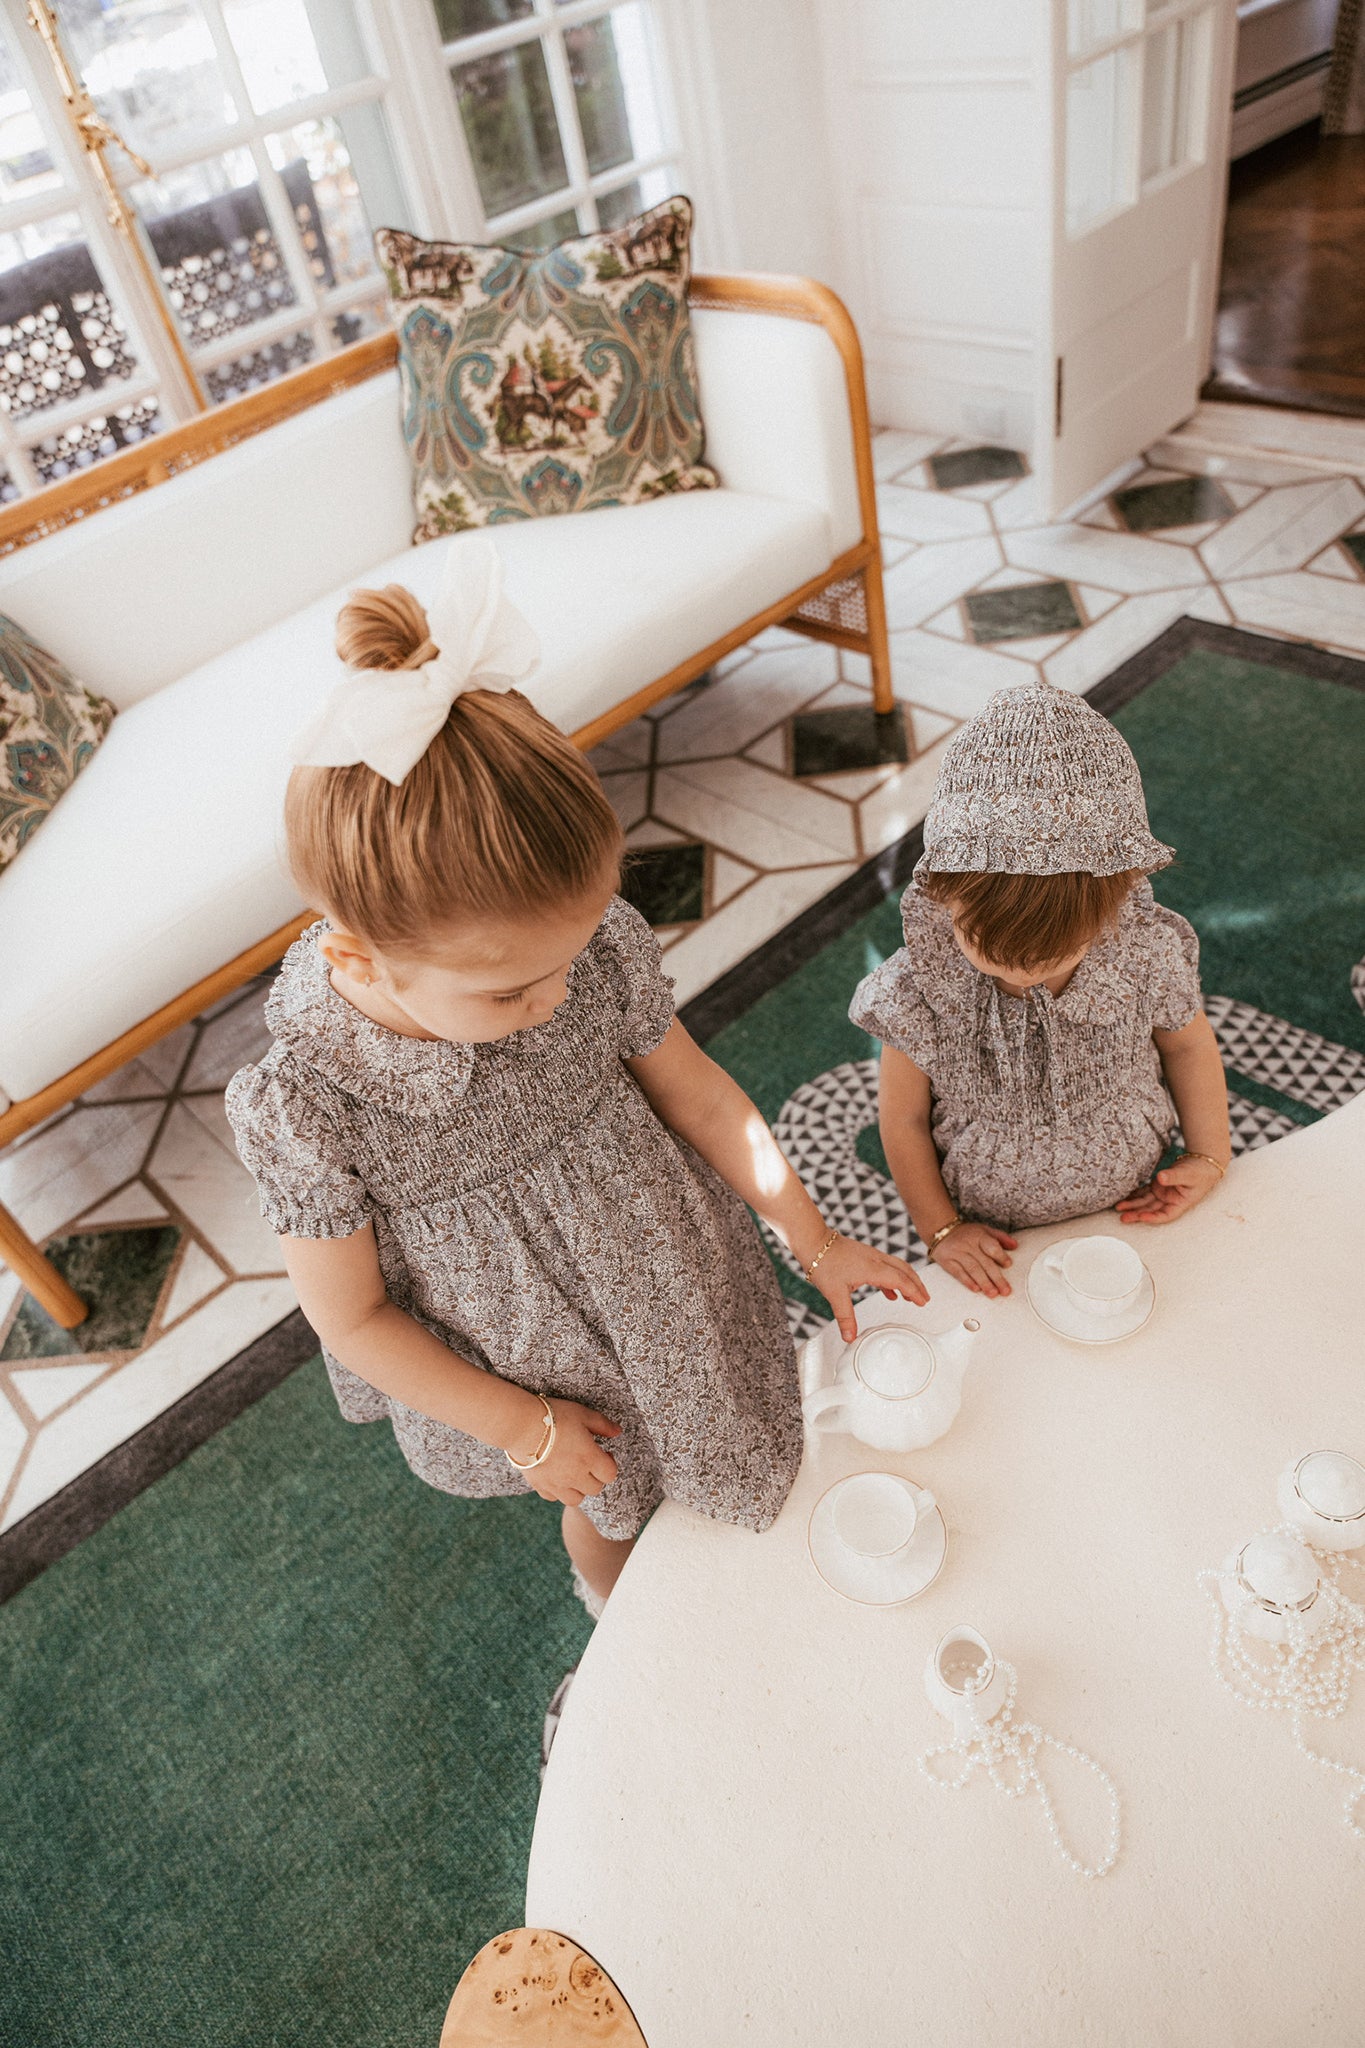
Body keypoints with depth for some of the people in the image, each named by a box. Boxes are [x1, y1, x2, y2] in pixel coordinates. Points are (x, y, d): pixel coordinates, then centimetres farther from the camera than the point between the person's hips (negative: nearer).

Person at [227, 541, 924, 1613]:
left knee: (722, 1456, 30)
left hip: (674, 1282, 2)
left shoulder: (596, 942, -28)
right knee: (617, 1509, 29)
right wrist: (523, 1429, -10)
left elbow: (695, 1090, -9)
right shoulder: (305, 1110, -35)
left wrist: (817, 1241, -2)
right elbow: (352, 1318, -18)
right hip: (540, 1366, -2)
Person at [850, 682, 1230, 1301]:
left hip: (1126, 1213, 2)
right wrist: (941, 1229, -8)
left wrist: (1210, 1155, -3)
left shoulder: (1150, 952, -28)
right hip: (995, 1239, -1)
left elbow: (1188, 1042, -4)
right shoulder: (916, 993, -33)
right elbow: (904, 1121, -15)